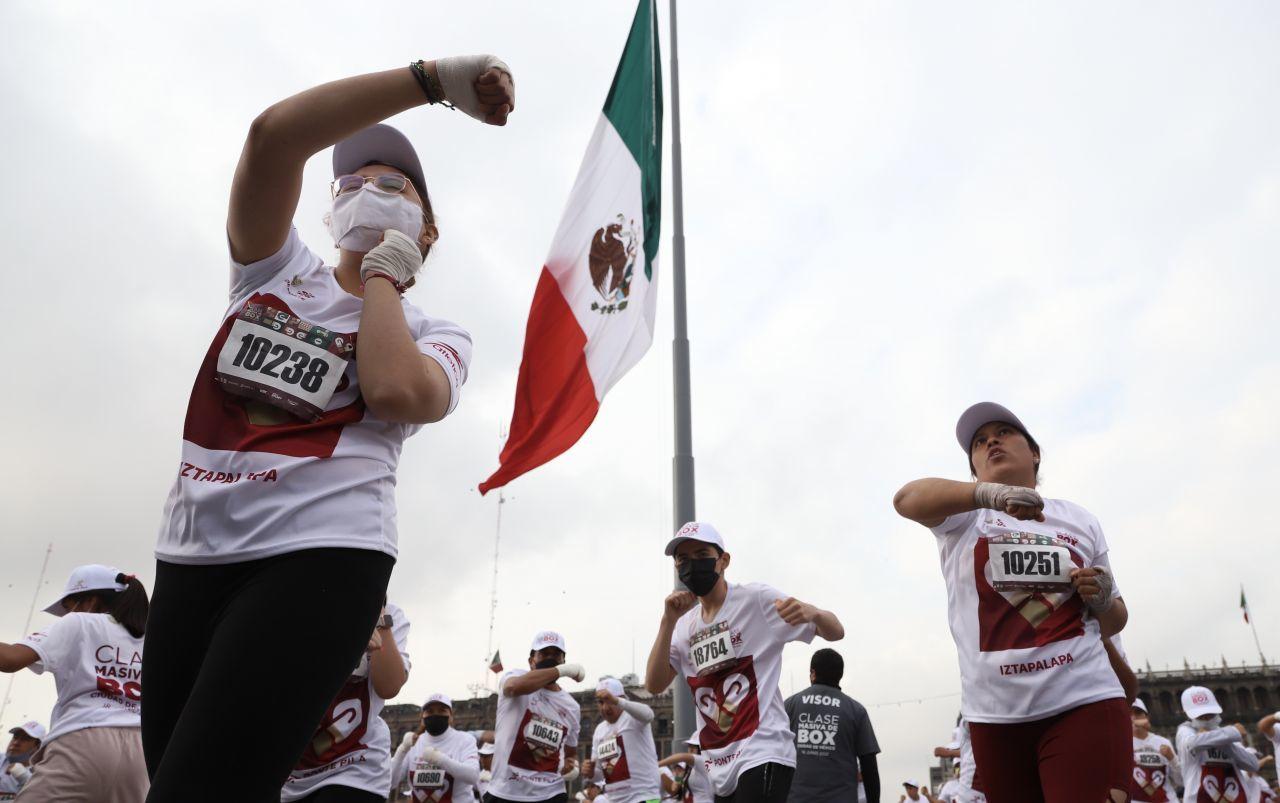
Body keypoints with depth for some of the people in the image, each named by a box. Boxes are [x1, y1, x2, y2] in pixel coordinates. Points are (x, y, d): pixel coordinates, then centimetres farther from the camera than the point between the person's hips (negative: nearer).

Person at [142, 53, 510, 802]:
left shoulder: (435, 334, 7)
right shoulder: (276, 267, 14)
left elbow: (395, 391, -19)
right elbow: (274, 134, -4)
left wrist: (382, 275, -1)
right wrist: (432, 78, -10)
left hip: (318, 558, -4)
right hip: (192, 556, 5)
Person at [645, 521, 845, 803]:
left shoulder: (756, 599, -5)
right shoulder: (686, 625, 11)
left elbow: (835, 632, -7)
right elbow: (654, 685, 1)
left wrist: (812, 612, -29)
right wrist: (668, 621, -8)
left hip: (763, 755, -6)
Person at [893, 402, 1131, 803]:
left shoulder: (1079, 520, 12)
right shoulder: (961, 514, 4)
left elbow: (1114, 622, 20)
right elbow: (907, 498, -20)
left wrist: (1103, 598, -5)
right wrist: (987, 494, -38)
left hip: (1084, 703, 0)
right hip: (995, 713, 0)